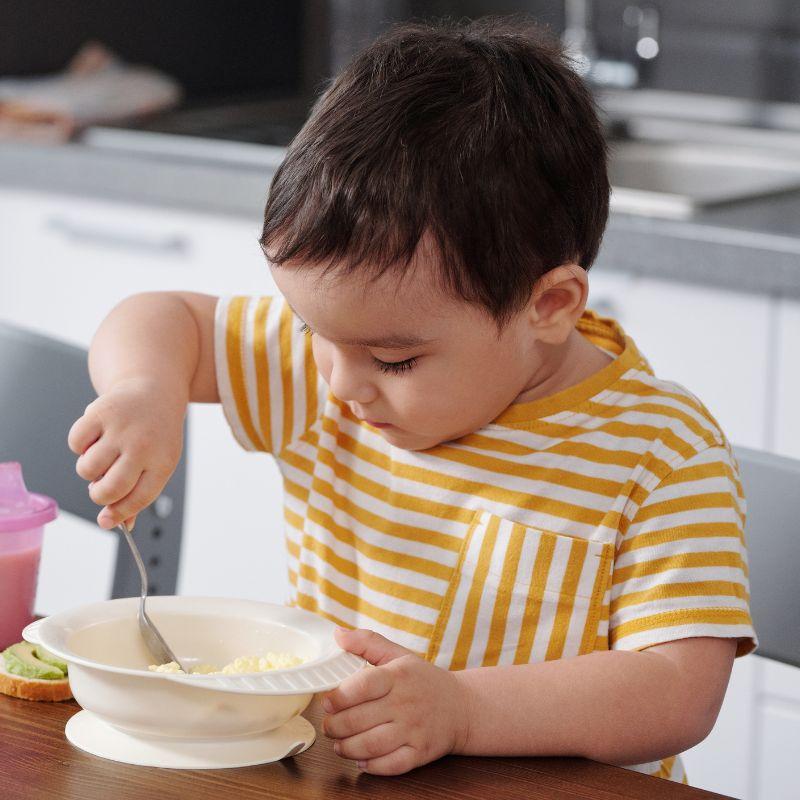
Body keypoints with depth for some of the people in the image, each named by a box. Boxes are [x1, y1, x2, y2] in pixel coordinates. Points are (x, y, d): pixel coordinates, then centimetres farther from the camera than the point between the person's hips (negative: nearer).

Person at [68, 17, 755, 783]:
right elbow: (162, 322, 13)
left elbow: (681, 692, -18)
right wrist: (147, 391, -10)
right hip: (317, 775, 3)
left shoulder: (663, 455, -13)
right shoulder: (333, 359, 1)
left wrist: (459, 710, -30)